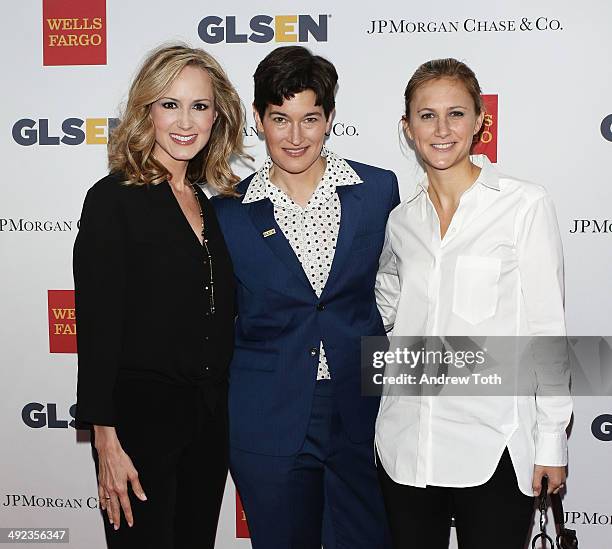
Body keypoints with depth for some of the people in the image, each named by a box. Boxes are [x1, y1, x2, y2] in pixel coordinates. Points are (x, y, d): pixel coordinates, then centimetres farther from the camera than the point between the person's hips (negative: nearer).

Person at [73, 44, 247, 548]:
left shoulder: (210, 203, 10)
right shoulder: (114, 199, -9)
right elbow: (97, 326, -12)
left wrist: (220, 408, 9)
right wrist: (107, 441, -15)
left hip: (210, 417, 6)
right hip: (142, 414, -6)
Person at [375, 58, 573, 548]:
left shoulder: (526, 206, -6)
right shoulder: (402, 219, 7)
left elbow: (547, 329, -5)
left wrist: (552, 443, -5)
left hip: (494, 445, -4)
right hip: (406, 445, 4)